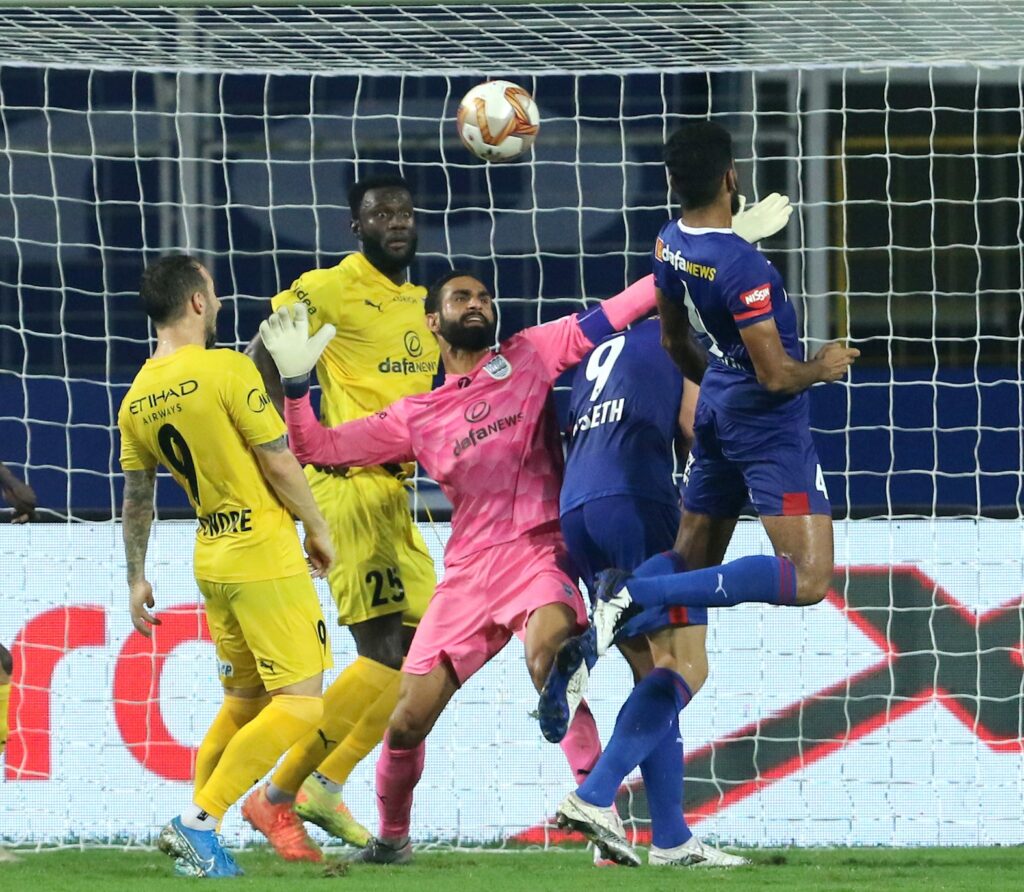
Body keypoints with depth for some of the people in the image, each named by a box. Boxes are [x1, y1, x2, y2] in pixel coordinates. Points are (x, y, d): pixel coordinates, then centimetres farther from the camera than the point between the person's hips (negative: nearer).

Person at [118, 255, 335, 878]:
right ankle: (200, 822, -13)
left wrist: (137, 579, 21)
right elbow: (279, 462, -13)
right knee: (300, 703, -6)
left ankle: (196, 834, 15)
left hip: (212, 558, 8)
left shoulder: (136, 400, 5)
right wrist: (318, 528, 1)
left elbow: (137, 500, 12)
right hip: (265, 555, -8)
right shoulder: (228, 370, -16)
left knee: (243, 701, 19)